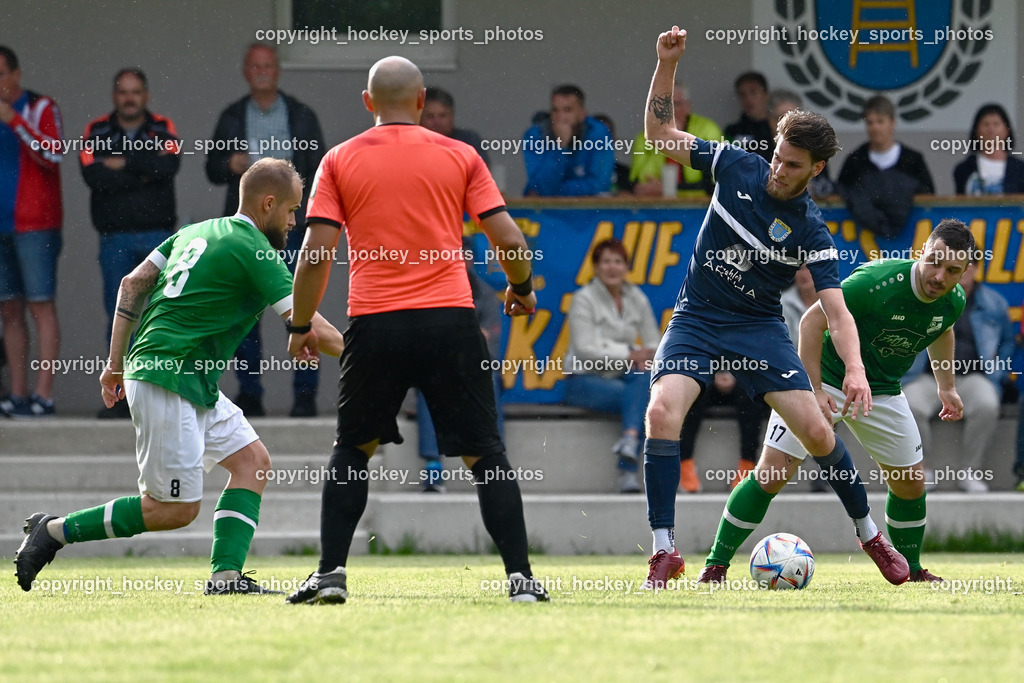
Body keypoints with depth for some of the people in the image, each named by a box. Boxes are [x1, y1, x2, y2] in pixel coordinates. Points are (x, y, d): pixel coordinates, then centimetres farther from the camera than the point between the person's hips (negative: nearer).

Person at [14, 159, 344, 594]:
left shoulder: (198, 232, 14)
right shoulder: (255, 251, -11)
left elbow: (132, 284, 14)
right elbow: (311, 329, -13)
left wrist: (116, 362, 17)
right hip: (167, 382, -10)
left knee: (253, 462, 6)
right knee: (174, 509, -6)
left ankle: (226, 575, -2)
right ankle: (54, 531, 2)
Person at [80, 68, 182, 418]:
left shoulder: (163, 129, 7)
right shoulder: (97, 132, 6)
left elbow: (168, 166, -13)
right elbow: (94, 176, -10)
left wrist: (123, 162, -8)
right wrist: (144, 174, -9)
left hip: (158, 235, -1)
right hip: (115, 238, 1)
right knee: (118, 315, 1)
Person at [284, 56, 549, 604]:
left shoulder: (340, 161, 7)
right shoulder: (459, 157, 7)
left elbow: (315, 253, 0)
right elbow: (508, 240, 4)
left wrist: (300, 326, 12)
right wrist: (521, 287, 24)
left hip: (374, 325, 0)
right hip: (450, 321, 0)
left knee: (352, 452, 17)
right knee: (485, 455, 7)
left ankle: (330, 573, 7)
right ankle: (519, 576, 0)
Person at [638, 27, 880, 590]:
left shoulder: (811, 233, -12)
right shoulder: (736, 167, -5)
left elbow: (836, 311, -17)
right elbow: (660, 131, 4)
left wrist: (855, 369, -34)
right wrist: (666, 65, -10)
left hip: (759, 328, -1)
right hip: (696, 319, 1)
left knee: (816, 432, -8)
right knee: (663, 412, -24)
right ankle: (664, 552, -19)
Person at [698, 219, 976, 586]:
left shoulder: (953, 301, -11)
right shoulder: (876, 282, -32)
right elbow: (812, 321, -25)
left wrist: (947, 386, 18)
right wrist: (814, 390, -28)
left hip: (882, 391, 6)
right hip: (825, 380, -6)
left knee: (912, 482, 8)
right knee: (771, 473, -14)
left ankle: (910, 569, 31)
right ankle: (715, 565, -7)